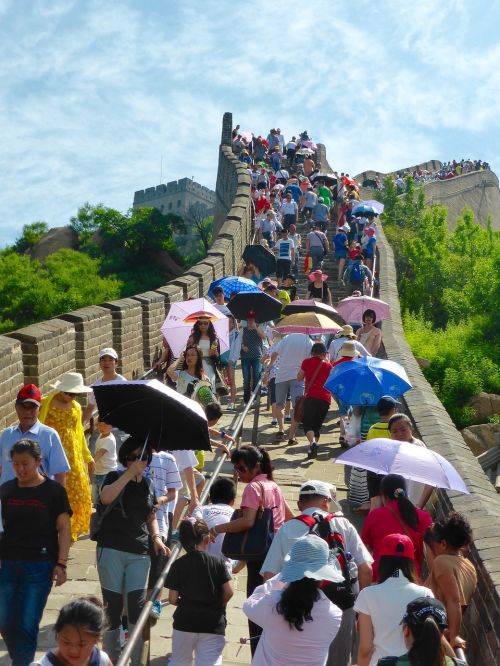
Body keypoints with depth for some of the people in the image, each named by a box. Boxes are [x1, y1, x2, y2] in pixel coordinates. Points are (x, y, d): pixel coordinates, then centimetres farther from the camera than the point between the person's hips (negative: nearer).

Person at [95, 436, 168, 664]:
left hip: (139, 553, 3)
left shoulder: (148, 485, 14)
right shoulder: (115, 477, 1)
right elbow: (105, 497, -21)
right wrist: (130, 473, -23)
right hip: (111, 549, -3)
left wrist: (156, 538, 7)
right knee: (113, 605, 2)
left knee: (137, 606, -4)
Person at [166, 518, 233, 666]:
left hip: (185, 621, 1)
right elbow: (229, 591, -7)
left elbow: (172, 599, -4)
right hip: (213, 623, -1)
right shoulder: (218, 562, -2)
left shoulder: (178, 564, -2)